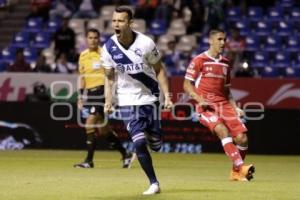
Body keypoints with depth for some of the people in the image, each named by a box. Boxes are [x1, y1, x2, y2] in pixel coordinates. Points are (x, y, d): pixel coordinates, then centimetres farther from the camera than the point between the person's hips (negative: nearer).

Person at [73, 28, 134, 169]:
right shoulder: (83, 55, 12)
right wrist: (80, 96, 13)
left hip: (102, 90, -7)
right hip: (90, 92, 7)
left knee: (90, 124, -17)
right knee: (102, 128, 10)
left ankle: (89, 161, -11)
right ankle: (125, 155, 25)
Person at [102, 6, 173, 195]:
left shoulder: (146, 43, -15)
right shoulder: (109, 48, -9)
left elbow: (159, 70, -3)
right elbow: (110, 77, 2)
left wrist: (167, 96, -10)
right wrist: (108, 100, -12)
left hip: (149, 98, 0)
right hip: (127, 100, 0)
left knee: (155, 144, 3)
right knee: (139, 143, -13)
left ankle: (151, 133, 41)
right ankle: (154, 183, 2)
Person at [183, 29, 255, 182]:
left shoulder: (225, 63, 18)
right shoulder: (199, 60, 1)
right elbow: (187, 85, -1)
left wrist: (235, 107, 12)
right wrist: (200, 99, -16)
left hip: (224, 104, 6)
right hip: (207, 106, -6)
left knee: (241, 138, -9)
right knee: (223, 130, -31)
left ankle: (236, 172, 11)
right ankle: (240, 167, -38)